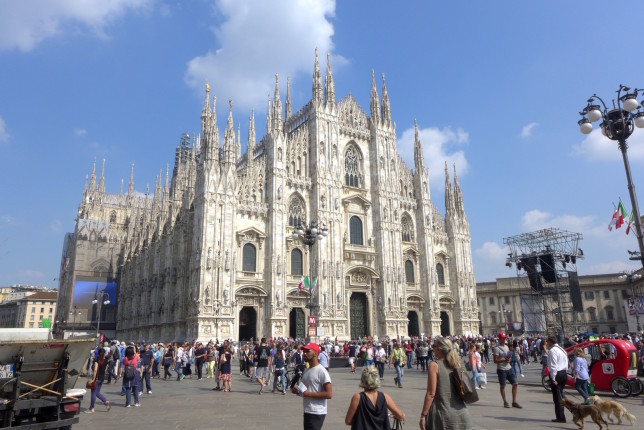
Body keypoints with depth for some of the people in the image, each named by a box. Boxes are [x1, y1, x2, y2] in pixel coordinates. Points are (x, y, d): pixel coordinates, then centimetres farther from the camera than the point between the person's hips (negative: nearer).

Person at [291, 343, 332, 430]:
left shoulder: (321, 371, -16)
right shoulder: (306, 371, 12)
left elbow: (329, 394, -21)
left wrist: (309, 394, -23)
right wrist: (298, 391, 3)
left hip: (317, 413, -9)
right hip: (307, 411, 9)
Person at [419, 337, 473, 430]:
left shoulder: (434, 365, -12)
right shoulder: (456, 363, 5)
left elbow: (431, 393, -15)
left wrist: (423, 415, -11)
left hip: (443, 414, -5)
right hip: (461, 413, 5)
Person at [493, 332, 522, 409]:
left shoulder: (506, 347, 13)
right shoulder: (496, 348, -10)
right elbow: (495, 360, -14)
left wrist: (509, 359, -2)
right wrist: (504, 360, -26)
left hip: (509, 368, 7)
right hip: (501, 370, -7)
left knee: (515, 384, 2)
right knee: (502, 386, 5)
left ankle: (514, 402, 11)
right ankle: (505, 402, 19)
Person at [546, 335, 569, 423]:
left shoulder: (552, 351, -16)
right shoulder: (561, 349, 14)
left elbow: (553, 366, -21)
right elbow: (566, 363, 16)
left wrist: (553, 379, -20)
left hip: (557, 374, -9)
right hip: (564, 373, 9)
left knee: (557, 396, -1)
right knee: (560, 395, 18)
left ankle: (561, 417, 2)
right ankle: (561, 415, 25)